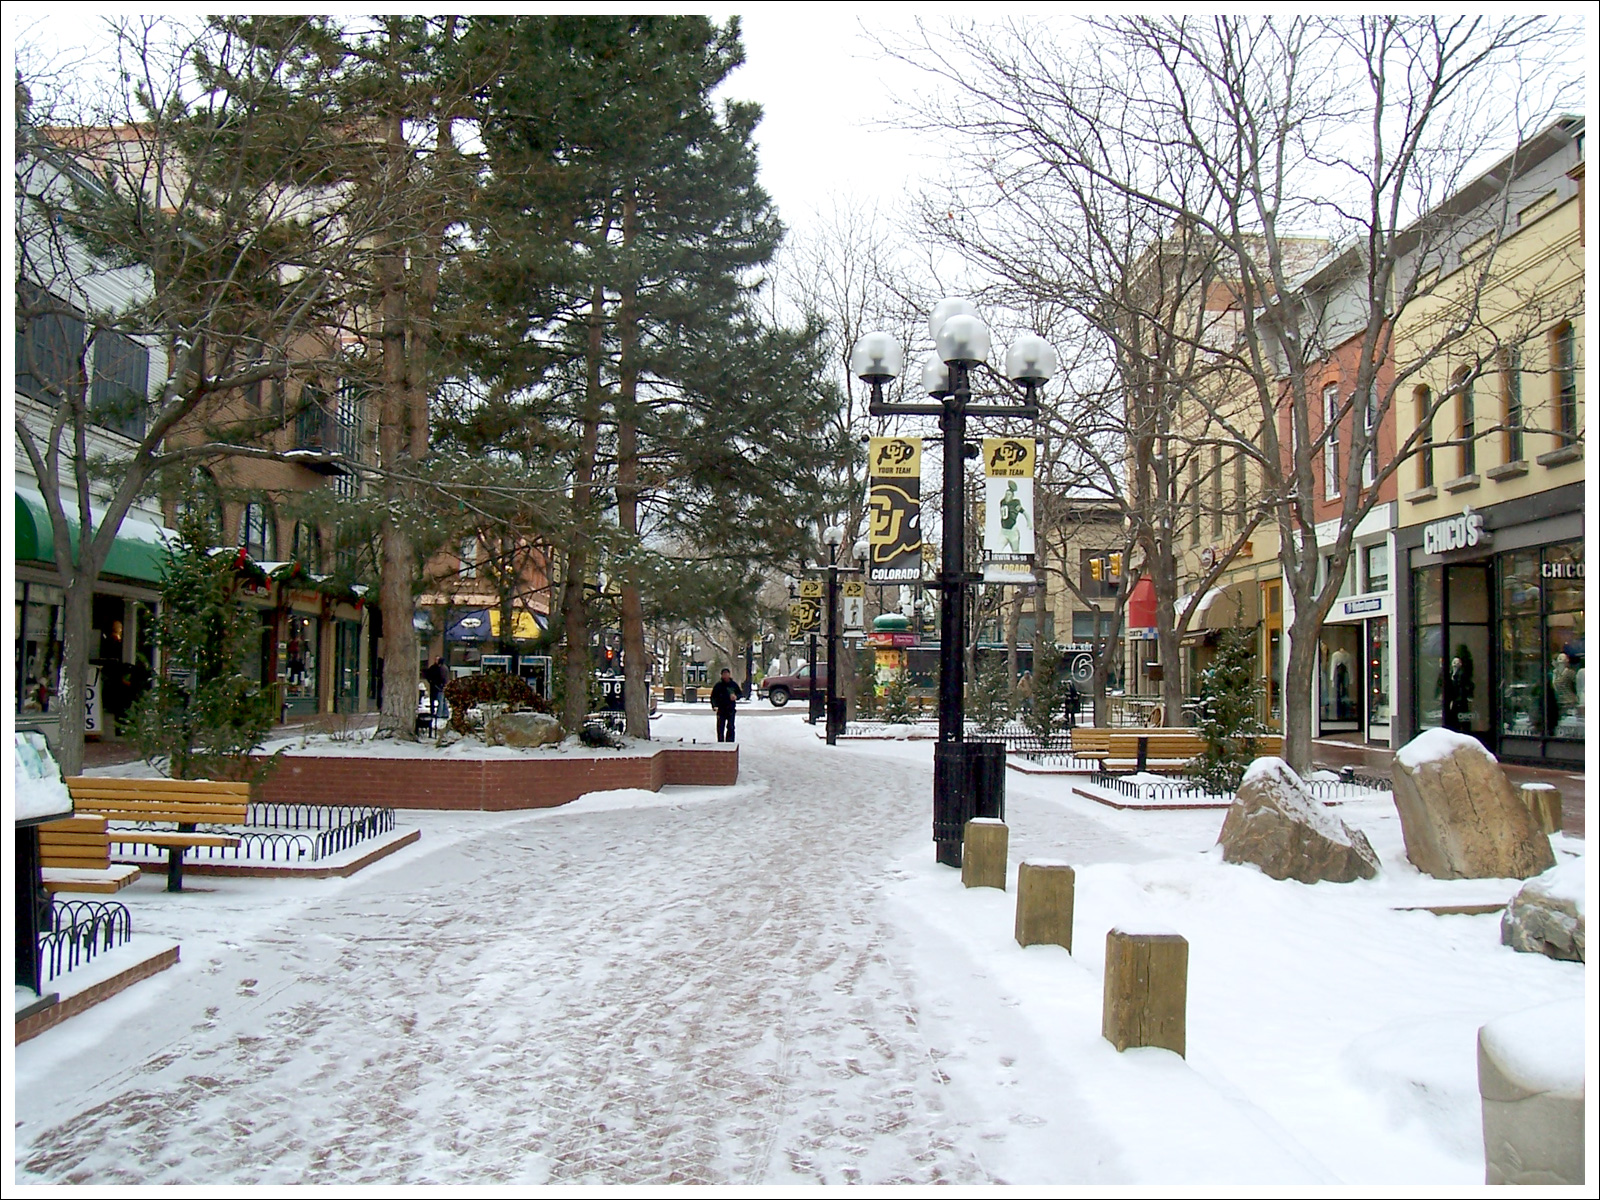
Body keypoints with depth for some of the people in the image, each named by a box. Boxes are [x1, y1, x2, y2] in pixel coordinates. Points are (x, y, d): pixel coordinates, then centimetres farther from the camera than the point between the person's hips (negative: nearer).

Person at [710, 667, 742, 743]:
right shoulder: (718, 685, 1)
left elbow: (741, 694, 14)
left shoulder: (734, 684, 6)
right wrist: (714, 706, -13)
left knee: (731, 728, 1)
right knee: (720, 728, 1)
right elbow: (713, 696, 2)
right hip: (721, 710, -1)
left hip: (731, 710, 1)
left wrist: (736, 696, -9)